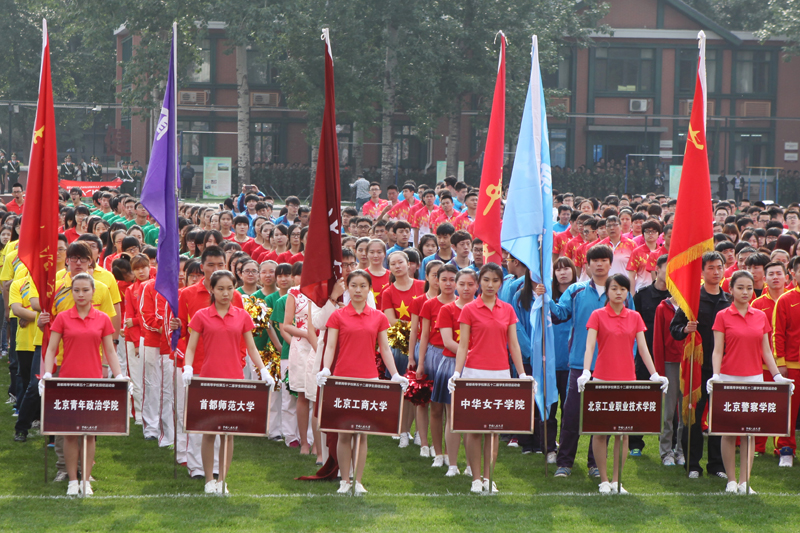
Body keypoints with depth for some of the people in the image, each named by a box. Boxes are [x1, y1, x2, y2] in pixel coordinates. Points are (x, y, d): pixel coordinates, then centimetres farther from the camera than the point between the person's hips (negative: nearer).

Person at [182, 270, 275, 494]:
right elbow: (191, 348, 3)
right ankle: (209, 480, 11)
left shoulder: (242, 316, 7)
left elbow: (251, 348, 9)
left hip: (234, 379, 1)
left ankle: (222, 480, 12)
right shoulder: (202, 316, 2)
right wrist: (187, 368, -15)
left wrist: (263, 370, -6)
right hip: (208, 379, -1)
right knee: (209, 431, 2)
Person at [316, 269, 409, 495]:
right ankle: (345, 480, 8)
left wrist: (395, 374, -5)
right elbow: (330, 346, -2)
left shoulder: (379, 318, 8)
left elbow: (385, 349, 8)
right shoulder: (338, 316, 3)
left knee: (362, 432, 3)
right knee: (344, 432, -1)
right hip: (343, 379, -1)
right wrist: (326, 369, -19)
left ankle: (358, 481, 10)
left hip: (369, 379, 1)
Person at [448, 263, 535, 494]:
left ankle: (488, 477, 11)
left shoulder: (507, 310, 10)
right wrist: (457, 372, -14)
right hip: (475, 373, -3)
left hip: (501, 373, 3)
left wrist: (522, 373, 2)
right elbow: (463, 345, -2)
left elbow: (513, 344, 9)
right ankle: (476, 478, 4)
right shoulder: (469, 310, 0)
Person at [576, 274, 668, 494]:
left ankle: (617, 480, 10)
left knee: (623, 431, 2)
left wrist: (654, 375, -8)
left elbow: (643, 348, 5)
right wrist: (586, 372, -24)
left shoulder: (635, 317, 9)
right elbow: (590, 346, -8)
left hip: (627, 380, 2)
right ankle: (604, 480, 8)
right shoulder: (598, 315, 1)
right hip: (602, 380, -2)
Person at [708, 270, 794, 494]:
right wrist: (715, 375, -17)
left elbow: (766, 351, 12)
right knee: (729, 431, -1)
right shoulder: (723, 316, 0)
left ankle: (744, 481, 7)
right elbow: (717, 351, -3)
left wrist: (777, 376, 2)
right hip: (729, 379, -3)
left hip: (754, 379, 3)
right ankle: (731, 480, 7)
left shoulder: (761, 317, 9)